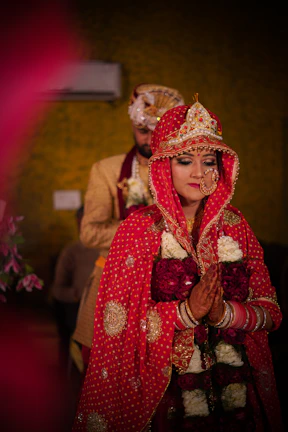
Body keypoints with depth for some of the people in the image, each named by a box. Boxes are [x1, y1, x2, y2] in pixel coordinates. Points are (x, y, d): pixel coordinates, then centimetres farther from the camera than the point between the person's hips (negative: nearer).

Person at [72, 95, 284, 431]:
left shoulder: (234, 224, 3)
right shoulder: (139, 228, -6)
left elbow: (270, 311, 2)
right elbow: (118, 323, -10)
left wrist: (224, 312, -16)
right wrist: (187, 312, -21)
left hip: (236, 391, 3)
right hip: (164, 392, -3)